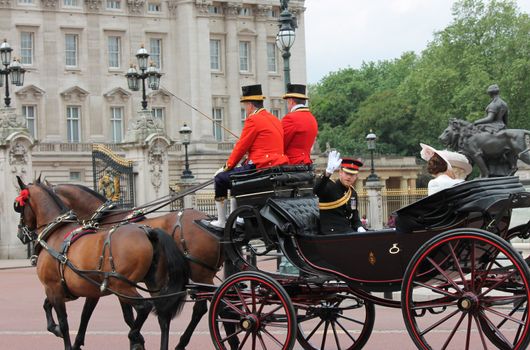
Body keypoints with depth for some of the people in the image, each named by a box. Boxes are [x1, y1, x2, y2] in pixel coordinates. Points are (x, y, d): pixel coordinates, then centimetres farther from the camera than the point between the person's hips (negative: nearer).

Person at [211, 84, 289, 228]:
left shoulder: (253, 120, -9)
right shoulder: (275, 120, 18)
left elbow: (241, 147, -6)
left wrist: (227, 166, 7)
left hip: (259, 168, -9)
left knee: (220, 178, 3)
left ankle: (221, 221, 8)